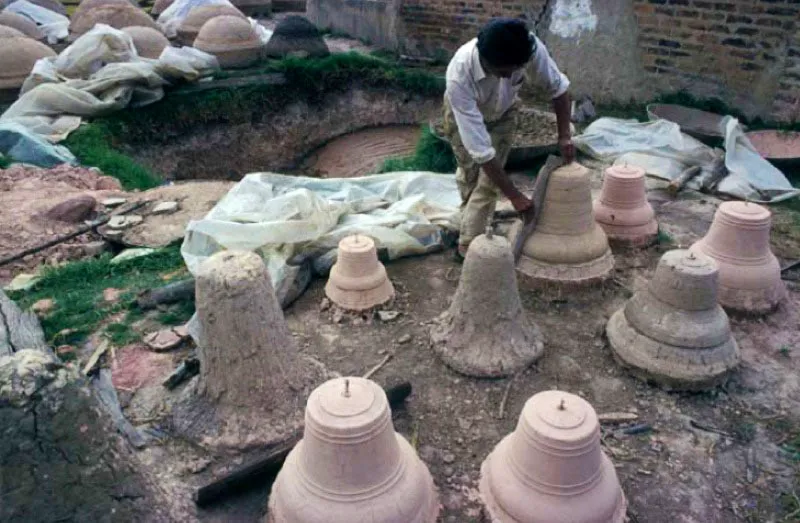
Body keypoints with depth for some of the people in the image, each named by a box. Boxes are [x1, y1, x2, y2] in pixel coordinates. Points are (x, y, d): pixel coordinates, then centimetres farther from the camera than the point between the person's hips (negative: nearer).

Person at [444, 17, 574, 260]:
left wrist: (564, 135, -22)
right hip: (465, 115, -2)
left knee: (488, 183, -7)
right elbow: (480, 149, -43)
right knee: (470, 175, 10)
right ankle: (471, 227, 37)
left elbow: (558, 86, -15)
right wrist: (514, 196, -39)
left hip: (502, 114, 2)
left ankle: (468, 247, 6)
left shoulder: (529, 46, -37)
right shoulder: (459, 76, -45)